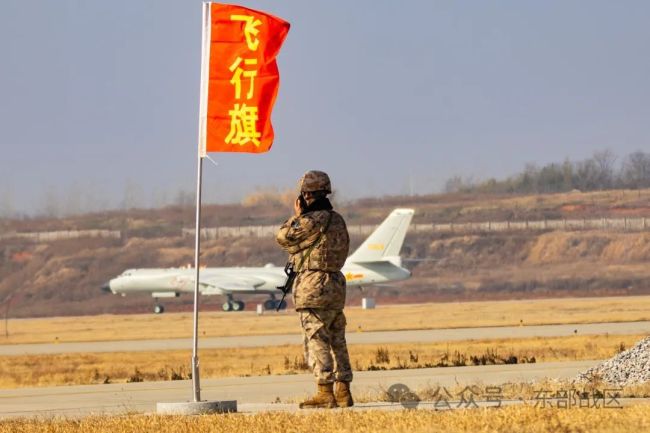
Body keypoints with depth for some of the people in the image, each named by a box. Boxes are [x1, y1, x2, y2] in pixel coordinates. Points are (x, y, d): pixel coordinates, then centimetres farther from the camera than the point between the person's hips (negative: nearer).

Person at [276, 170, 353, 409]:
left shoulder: (313, 219, -14)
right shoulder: (337, 220, 15)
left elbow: (284, 238, -8)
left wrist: (297, 216, 5)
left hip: (313, 285, -9)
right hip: (336, 285, 9)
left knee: (317, 340, -8)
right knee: (337, 341, 11)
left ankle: (325, 393, -11)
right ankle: (343, 391, 12)